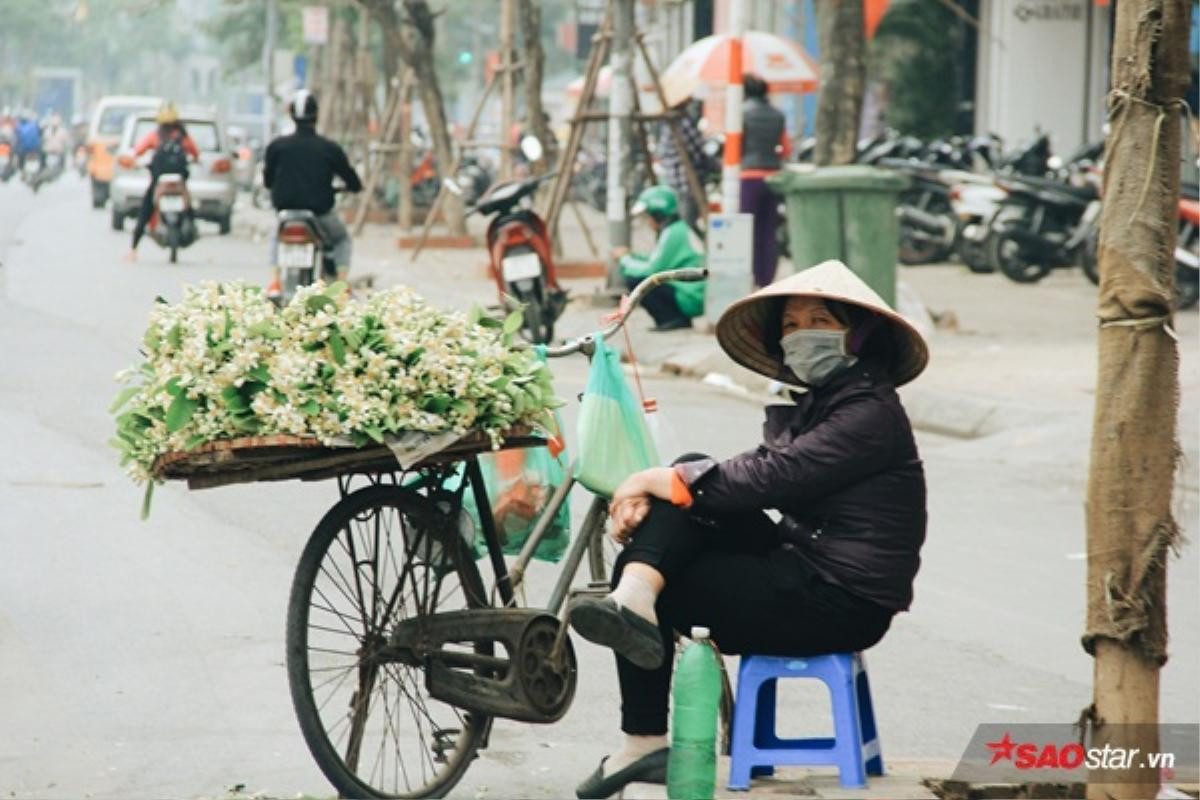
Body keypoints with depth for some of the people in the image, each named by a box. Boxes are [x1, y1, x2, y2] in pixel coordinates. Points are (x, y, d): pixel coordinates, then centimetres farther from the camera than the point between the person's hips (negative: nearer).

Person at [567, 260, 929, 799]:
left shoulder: (871, 413, -14)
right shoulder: (801, 409, 15)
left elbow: (769, 477, -23)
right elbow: (748, 476, 5)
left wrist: (663, 480, -15)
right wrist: (649, 496, -12)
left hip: (841, 605, -9)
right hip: (800, 572, 9)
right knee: (692, 479, -7)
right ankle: (632, 597, -24)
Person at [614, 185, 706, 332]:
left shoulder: (672, 234, -15)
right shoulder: (679, 229, 14)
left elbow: (652, 269, -16)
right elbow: (658, 263, 19)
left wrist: (625, 259, 0)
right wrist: (630, 256, 10)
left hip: (691, 300, -10)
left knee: (634, 280, -14)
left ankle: (673, 320, -8)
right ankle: (678, 318, 10)